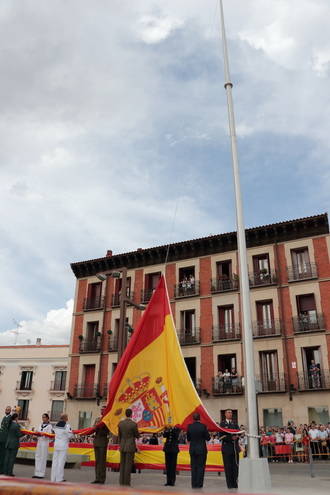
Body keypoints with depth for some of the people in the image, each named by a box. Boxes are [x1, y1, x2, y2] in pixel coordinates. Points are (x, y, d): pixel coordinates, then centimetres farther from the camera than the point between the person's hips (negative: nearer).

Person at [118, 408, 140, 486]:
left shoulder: (120, 423, 0)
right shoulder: (133, 424, -14)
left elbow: (119, 435, 9)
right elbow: (137, 436, -5)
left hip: (123, 446, 5)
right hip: (131, 446, -4)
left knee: (122, 464, 12)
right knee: (128, 464, 0)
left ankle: (121, 481, 13)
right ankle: (126, 482, 1)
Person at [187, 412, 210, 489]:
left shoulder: (190, 426, -4)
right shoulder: (203, 426, -12)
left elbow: (188, 439, 4)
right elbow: (208, 438, -6)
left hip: (192, 449, 3)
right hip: (201, 449, -3)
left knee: (193, 467, 11)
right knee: (200, 467, 4)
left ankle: (194, 484, 13)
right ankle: (199, 484, 4)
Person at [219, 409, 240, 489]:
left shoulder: (235, 424, 16)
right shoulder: (222, 424, 0)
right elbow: (222, 436, -7)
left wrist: (236, 437, -13)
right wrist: (231, 438, -16)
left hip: (235, 447, 4)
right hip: (227, 447, -4)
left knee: (235, 466, 4)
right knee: (228, 466, -2)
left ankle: (235, 483, 12)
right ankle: (230, 484, 4)